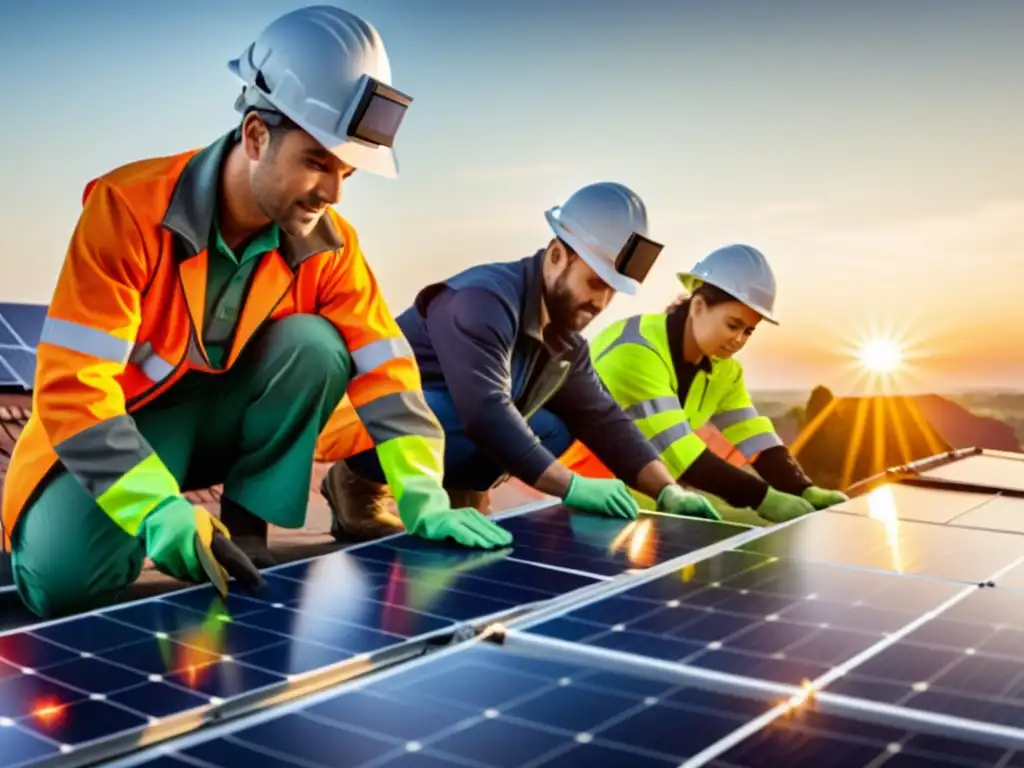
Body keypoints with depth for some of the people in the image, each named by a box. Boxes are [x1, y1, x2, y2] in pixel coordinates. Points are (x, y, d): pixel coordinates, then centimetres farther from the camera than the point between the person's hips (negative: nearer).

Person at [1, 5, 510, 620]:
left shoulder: (328, 243, -12)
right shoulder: (130, 207, -26)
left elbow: (384, 367, -14)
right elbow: (72, 385, -30)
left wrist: (423, 496, -29)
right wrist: (157, 507, -43)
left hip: (224, 419, 4)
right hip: (118, 427, -3)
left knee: (315, 346, -26)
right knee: (66, 581, -30)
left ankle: (244, 533, -11)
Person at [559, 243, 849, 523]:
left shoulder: (723, 370, 1)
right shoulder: (634, 353, -24)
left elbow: (758, 441, -3)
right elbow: (677, 451, -30)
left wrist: (804, 491, -19)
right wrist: (763, 498, -32)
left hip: (638, 492, 7)